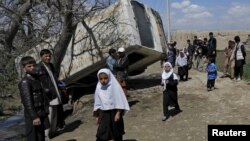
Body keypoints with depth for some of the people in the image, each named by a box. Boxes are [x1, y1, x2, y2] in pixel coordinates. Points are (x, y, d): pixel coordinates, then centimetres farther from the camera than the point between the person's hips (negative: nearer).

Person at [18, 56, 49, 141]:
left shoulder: (36, 78, 11)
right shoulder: (25, 82, -14)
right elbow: (28, 101, -19)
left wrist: (46, 110, 12)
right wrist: (34, 117, -22)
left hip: (41, 114, 8)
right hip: (32, 115, -8)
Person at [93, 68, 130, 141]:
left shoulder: (114, 86, -15)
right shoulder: (99, 87, -2)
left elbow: (119, 100, -12)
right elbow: (98, 103, 8)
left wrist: (118, 113, -16)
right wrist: (97, 115, 10)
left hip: (114, 112, -3)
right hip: (104, 113, 3)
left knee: (117, 132, 13)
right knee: (101, 134, 0)